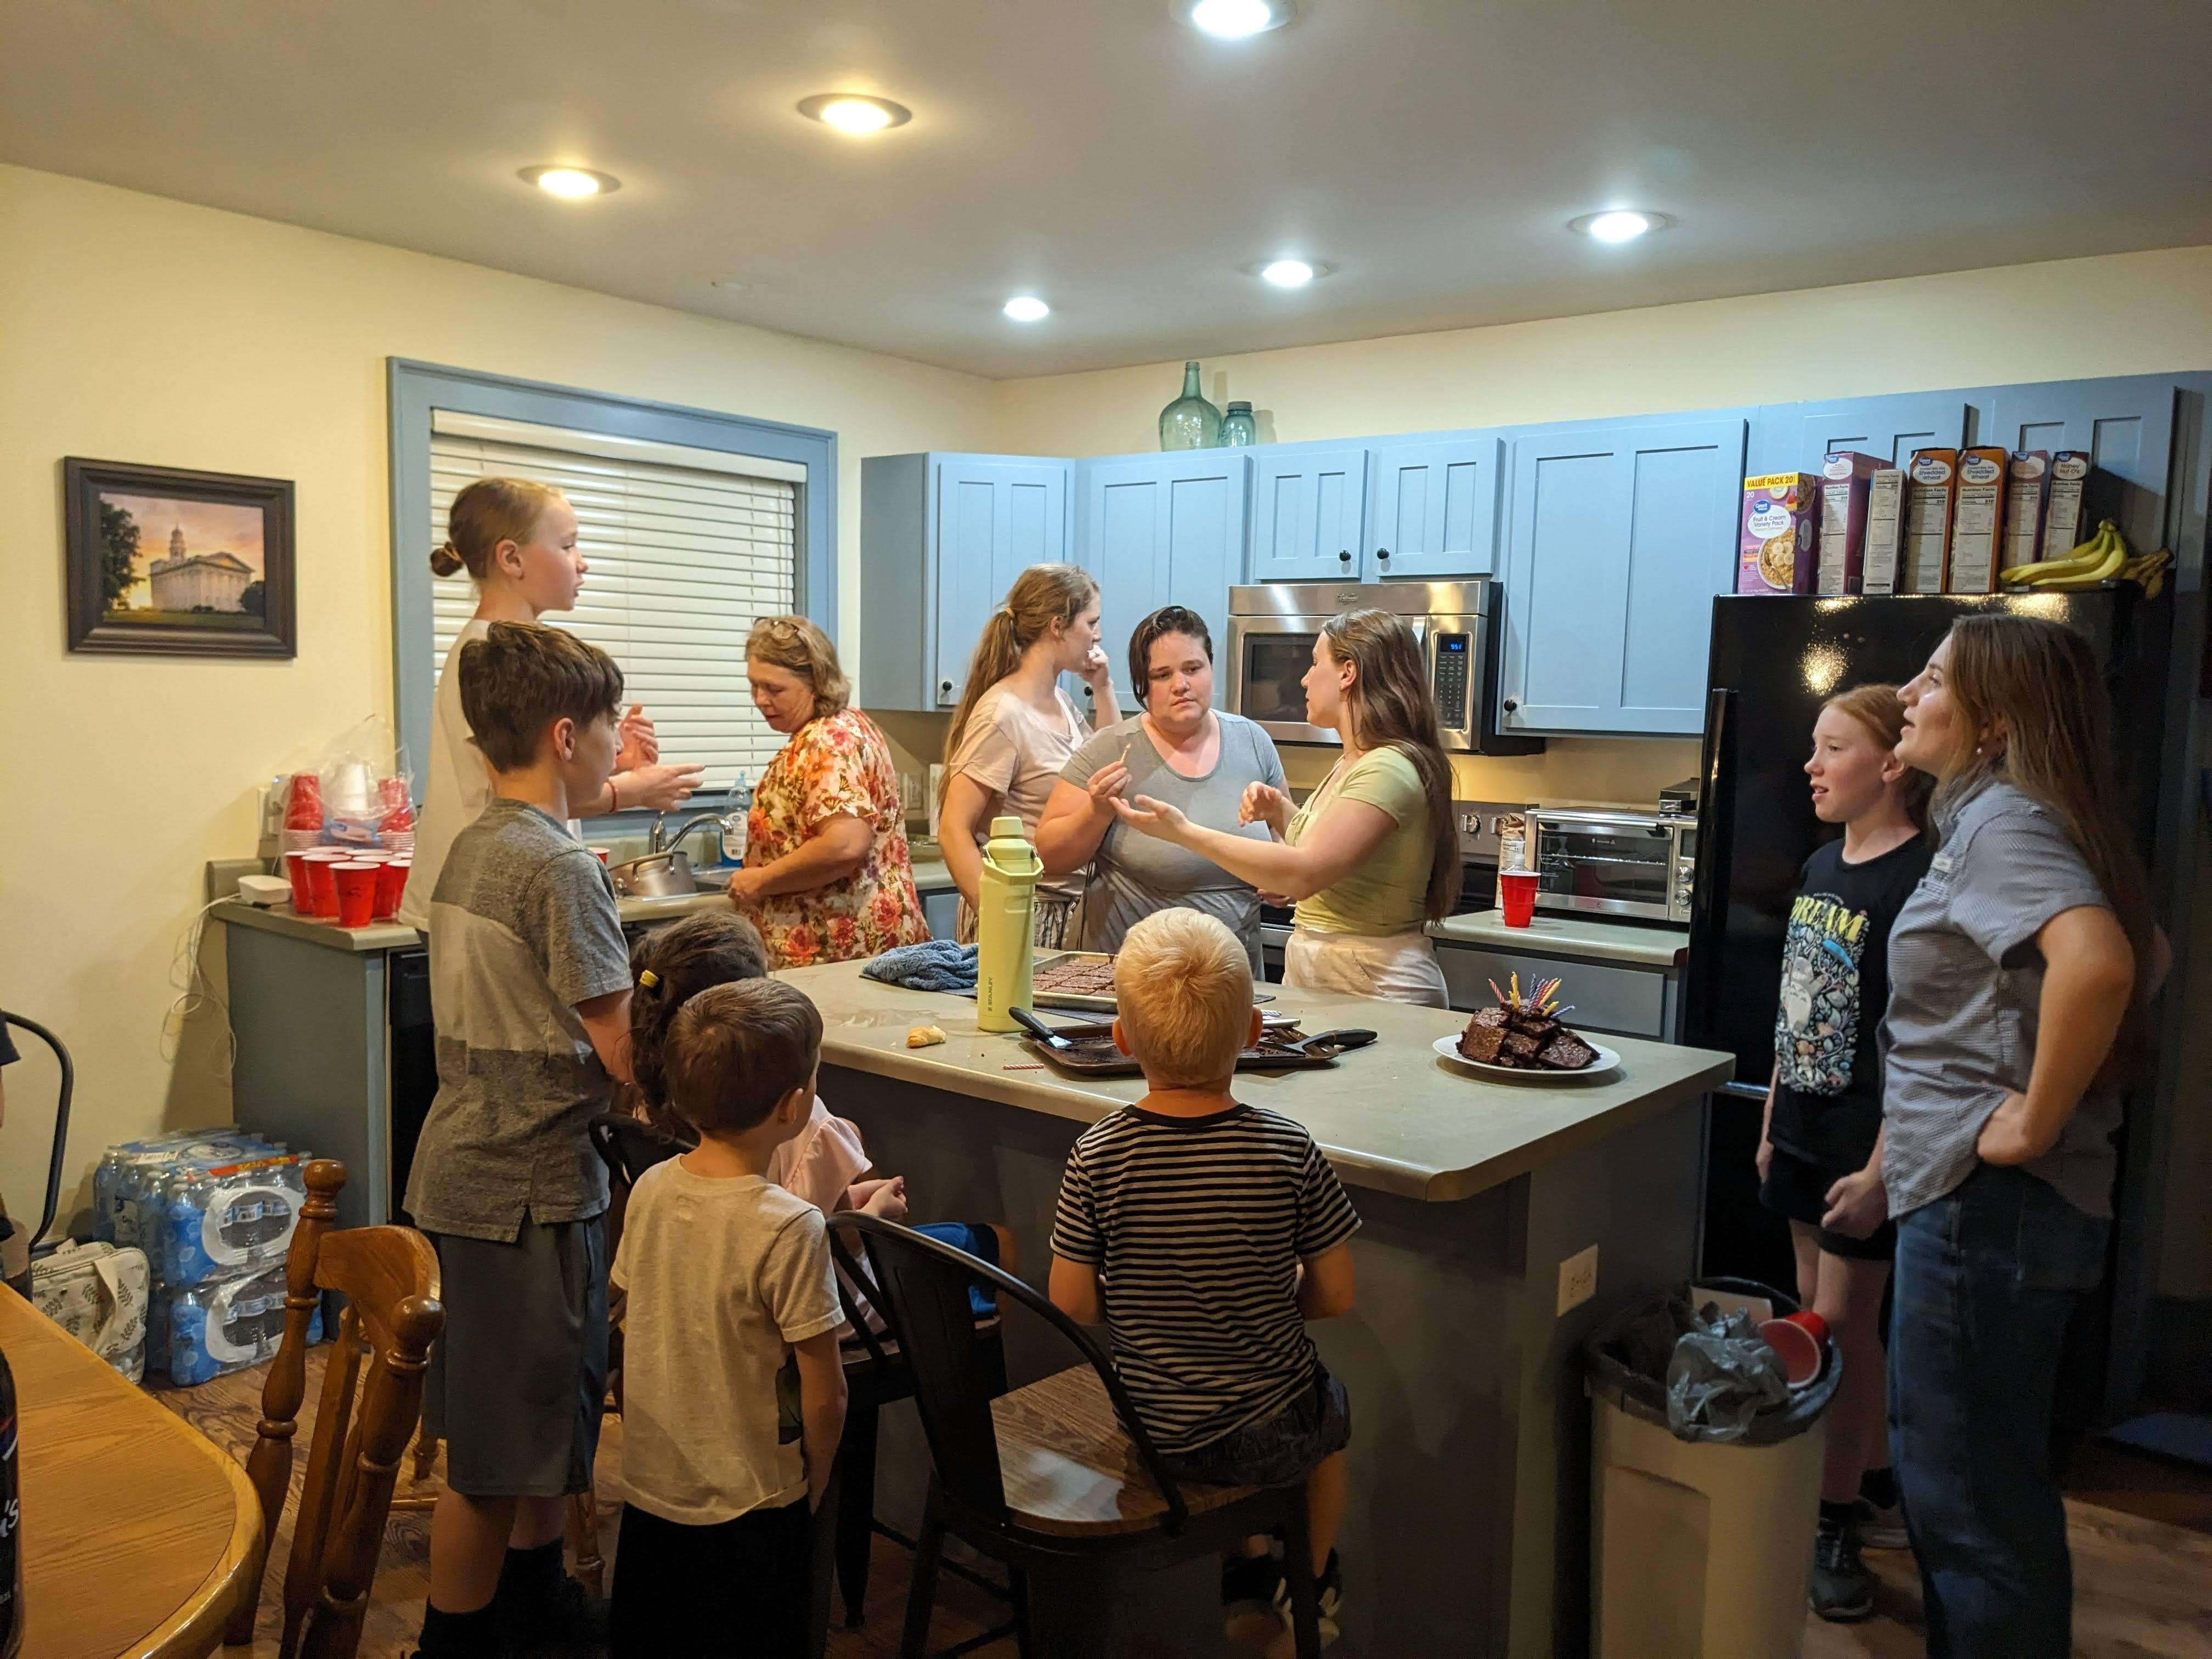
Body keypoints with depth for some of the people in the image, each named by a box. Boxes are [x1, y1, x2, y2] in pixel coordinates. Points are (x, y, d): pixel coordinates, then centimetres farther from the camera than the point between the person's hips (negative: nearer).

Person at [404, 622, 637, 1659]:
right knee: (494, 1451, 5)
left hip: (470, 1166, 10)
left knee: (548, 1408, 23)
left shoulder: (471, 848, 7)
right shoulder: (562, 867, -20)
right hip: (525, 1186, -10)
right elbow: (626, 1053, -19)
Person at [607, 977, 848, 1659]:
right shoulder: (790, 1228, -26)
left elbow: (635, 1329, 5)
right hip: (750, 1508, -5)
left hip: (649, 1490, 6)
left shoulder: (649, 1190, -9)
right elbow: (823, 1394, -19)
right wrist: (812, 1487, -1)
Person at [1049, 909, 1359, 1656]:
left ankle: (1249, 1576, 46)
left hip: (1149, 1431, 2)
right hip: (1271, 1436, -1)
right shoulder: (1289, 1153, -20)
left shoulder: (1096, 1156, -18)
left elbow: (1072, 1305, -12)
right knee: (1329, 1405, 34)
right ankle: (1313, 1589, 53)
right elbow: (1335, 1296, -11)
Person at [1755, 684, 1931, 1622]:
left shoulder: (1918, 880, -18)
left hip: (1864, 1148, -8)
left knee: (1841, 1328, 1)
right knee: (1819, 1320, 16)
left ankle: (1836, 1528, 17)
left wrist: (1880, 1171, -20)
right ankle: (1878, 1492, 33)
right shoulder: (1819, 868, 8)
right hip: (1804, 1133, 8)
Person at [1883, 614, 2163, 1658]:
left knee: (1969, 1494, 3)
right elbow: (2145, 961, 24)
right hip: (1973, 1196, 10)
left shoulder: (2002, 819, -17)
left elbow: (2098, 962, -36)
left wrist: (2036, 1120, -24)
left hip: (1985, 1205, -10)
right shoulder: (1997, 816, 12)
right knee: (1948, 1468, 22)